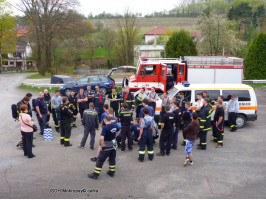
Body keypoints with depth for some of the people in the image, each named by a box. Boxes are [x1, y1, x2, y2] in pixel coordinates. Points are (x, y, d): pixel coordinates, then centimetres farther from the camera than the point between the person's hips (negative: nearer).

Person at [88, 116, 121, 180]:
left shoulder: (105, 128, -25)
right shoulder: (115, 125, -4)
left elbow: (101, 138, -34)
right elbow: (118, 130, 19)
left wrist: (102, 145, -17)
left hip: (107, 146, -6)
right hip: (114, 145, 6)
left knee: (100, 160, 4)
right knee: (112, 159, 21)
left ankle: (95, 174, 11)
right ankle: (112, 172, 32)